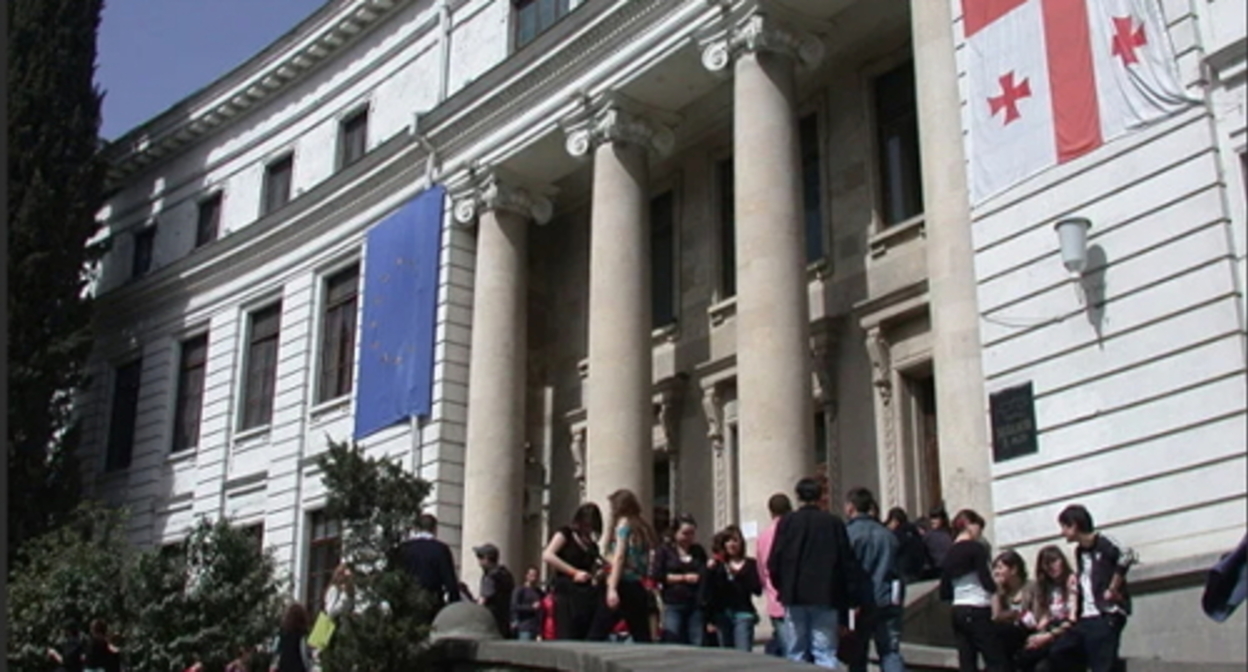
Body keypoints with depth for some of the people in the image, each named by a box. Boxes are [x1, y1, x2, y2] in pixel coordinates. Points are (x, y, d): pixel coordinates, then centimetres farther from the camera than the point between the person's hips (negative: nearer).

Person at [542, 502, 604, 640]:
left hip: (588, 597, 5)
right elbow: (547, 556, -11)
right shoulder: (566, 533, 4)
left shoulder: (592, 546, 18)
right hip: (567, 593, -5)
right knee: (566, 640, -12)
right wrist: (575, 572, -13)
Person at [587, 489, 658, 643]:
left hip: (623, 585, -7)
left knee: (597, 635, -4)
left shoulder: (623, 524, 0)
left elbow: (619, 557, -10)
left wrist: (612, 588, -15)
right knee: (642, 637, 4)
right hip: (639, 587, 7)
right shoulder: (643, 528, 18)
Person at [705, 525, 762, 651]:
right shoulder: (717, 566, 7)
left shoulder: (749, 564, 3)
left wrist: (741, 573, -12)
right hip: (722, 614, 3)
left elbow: (757, 590, -6)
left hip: (743, 614, -3)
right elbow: (709, 593, 5)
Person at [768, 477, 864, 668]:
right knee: (825, 653, 0)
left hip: (795, 596, 0)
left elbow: (774, 562, -3)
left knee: (795, 653, 6)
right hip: (825, 596, 0)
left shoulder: (787, 522, -1)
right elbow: (848, 562, 0)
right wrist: (852, 597, 5)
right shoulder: (834, 523, 1)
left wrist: (782, 587, 12)